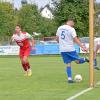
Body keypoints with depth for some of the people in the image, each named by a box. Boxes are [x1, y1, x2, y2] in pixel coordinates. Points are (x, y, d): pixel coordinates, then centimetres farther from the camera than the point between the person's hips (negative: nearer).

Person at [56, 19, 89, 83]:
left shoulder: (60, 28, 9)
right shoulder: (71, 29, -9)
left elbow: (57, 38, 16)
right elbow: (76, 39, -16)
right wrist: (82, 46, -17)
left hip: (62, 50, 6)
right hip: (70, 49, -6)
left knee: (68, 64, 8)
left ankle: (69, 78, 4)